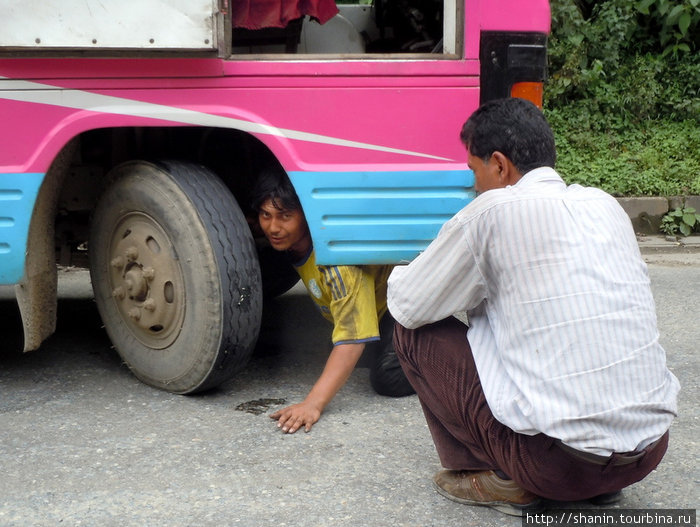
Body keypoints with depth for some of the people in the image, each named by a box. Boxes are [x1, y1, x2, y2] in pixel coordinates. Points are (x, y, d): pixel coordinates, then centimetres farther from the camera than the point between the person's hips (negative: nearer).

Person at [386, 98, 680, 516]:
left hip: (562, 462, -6)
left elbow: (407, 306, 2)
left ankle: (505, 481, 8)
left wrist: (401, 273, 24)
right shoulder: (605, 204, 10)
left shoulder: (495, 210, -8)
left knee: (416, 333, 7)